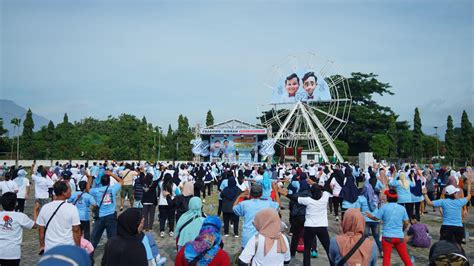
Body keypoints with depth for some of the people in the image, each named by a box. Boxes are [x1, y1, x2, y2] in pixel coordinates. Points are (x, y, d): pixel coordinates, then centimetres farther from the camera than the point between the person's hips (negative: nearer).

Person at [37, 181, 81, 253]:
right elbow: (76, 230, -10)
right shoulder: (72, 208, -15)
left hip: (49, 249, 4)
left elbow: (41, 230, 4)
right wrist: (78, 247, 0)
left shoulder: (45, 208, -3)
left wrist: (42, 246, 17)